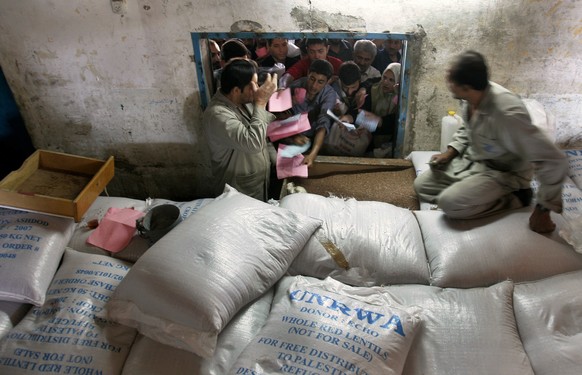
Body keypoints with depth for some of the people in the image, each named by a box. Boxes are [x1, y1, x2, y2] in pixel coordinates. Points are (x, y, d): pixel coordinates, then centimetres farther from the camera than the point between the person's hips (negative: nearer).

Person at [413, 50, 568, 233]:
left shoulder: (507, 113, -36)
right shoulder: (473, 96, -11)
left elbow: (555, 162, -34)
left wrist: (543, 210, -26)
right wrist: (450, 152, -1)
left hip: (503, 173, -8)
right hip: (472, 160, 8)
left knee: (450, 202, -30)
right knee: (421, 185, 3)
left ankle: (514, 198, -8)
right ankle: (489, 197, 4)